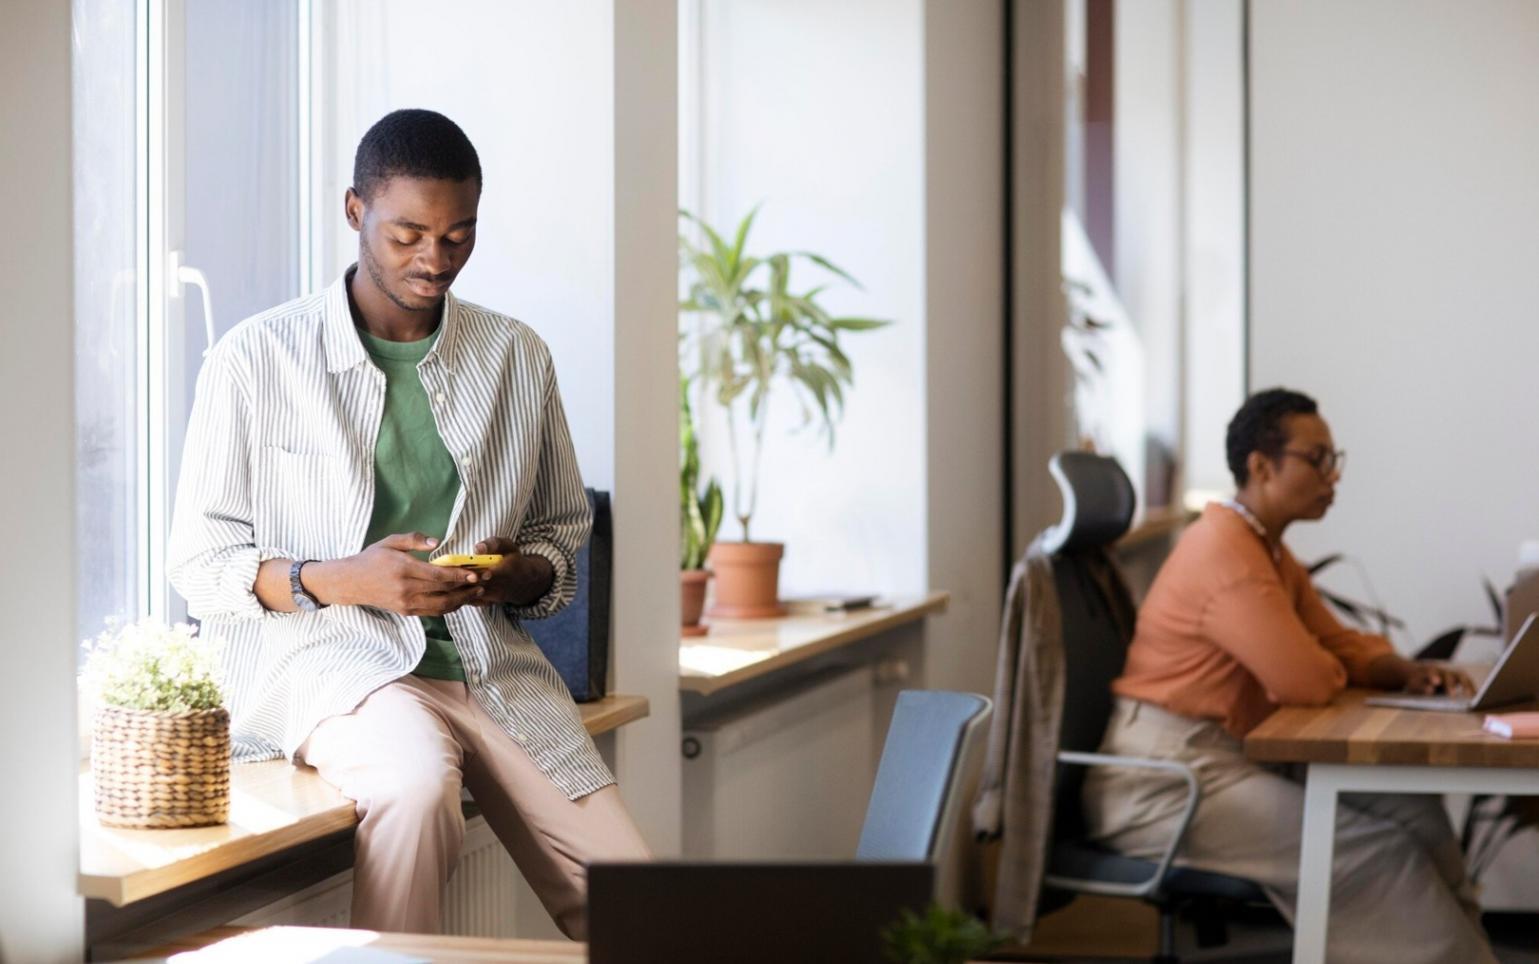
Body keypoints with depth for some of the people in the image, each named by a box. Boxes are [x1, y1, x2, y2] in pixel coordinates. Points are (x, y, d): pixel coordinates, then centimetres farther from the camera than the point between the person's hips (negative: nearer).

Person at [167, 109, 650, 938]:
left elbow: (566, 535, 20)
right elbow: (201, 566, 0)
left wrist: (521, 574, -4)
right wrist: (341, 580, -17)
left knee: (637, 912, -17)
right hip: (326, 659, -3)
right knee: (416, 780, -37)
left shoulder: (518, 358, 12)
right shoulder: (256, 358, 0)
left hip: (490, 665, 4)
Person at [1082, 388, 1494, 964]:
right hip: (1162, 781, -10)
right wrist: (1334, 671, 2)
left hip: (1227, 761, 10)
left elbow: (1338, 644, 21)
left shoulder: (1271, 552, 14)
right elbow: (1310, 682, -23)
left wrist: (1406, 674, 0)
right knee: (1375, 848, -18)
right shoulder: (1225, 551, -19)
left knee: (1414, 810, -2)